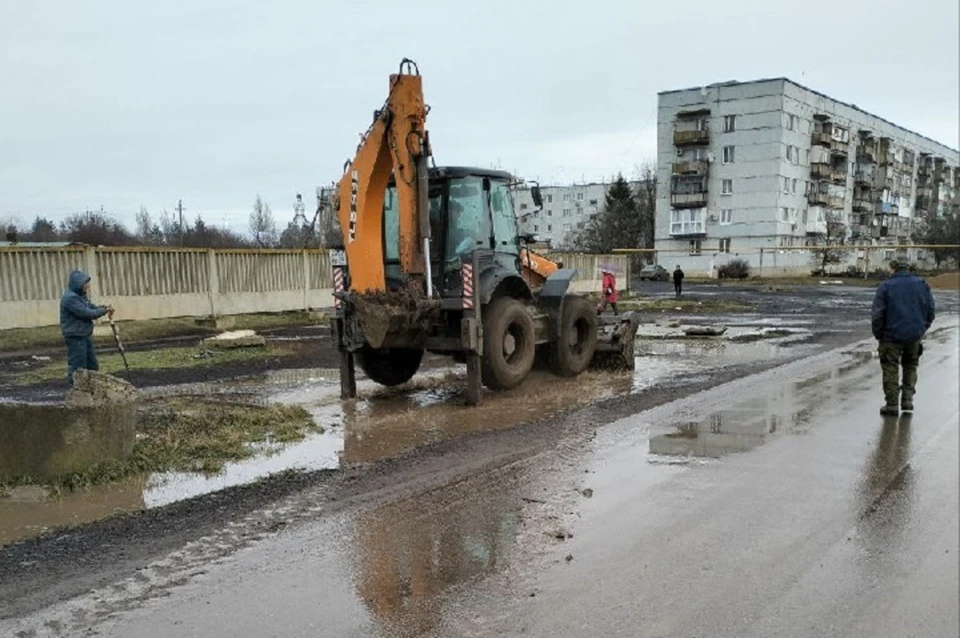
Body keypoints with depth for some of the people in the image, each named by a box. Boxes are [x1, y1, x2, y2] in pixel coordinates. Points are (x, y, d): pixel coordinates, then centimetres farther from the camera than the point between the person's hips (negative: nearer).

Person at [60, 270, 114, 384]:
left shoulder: (81, 295, 13)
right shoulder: (70, 298, -19)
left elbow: (92, 308, 15)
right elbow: (87, 313, -23)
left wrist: (104, 308, -5)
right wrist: (104, 310, -13)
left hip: (85, 335, 10)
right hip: (75, 337, -10)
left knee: (92, 365, 16)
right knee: (78, 367, -6)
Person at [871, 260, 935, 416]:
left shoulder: (885, 287, -7)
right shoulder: (923, 285, 5)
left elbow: (878, 315, -10)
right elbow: (931, 312, 5)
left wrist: (879, 335, 1)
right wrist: (922, 329, 15)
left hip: (892, 335, -4)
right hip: (915, 336, 4)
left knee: (890, 369, 6)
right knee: (910, 366, 20)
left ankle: (892, 405, 7)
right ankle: (907, 399, 15)